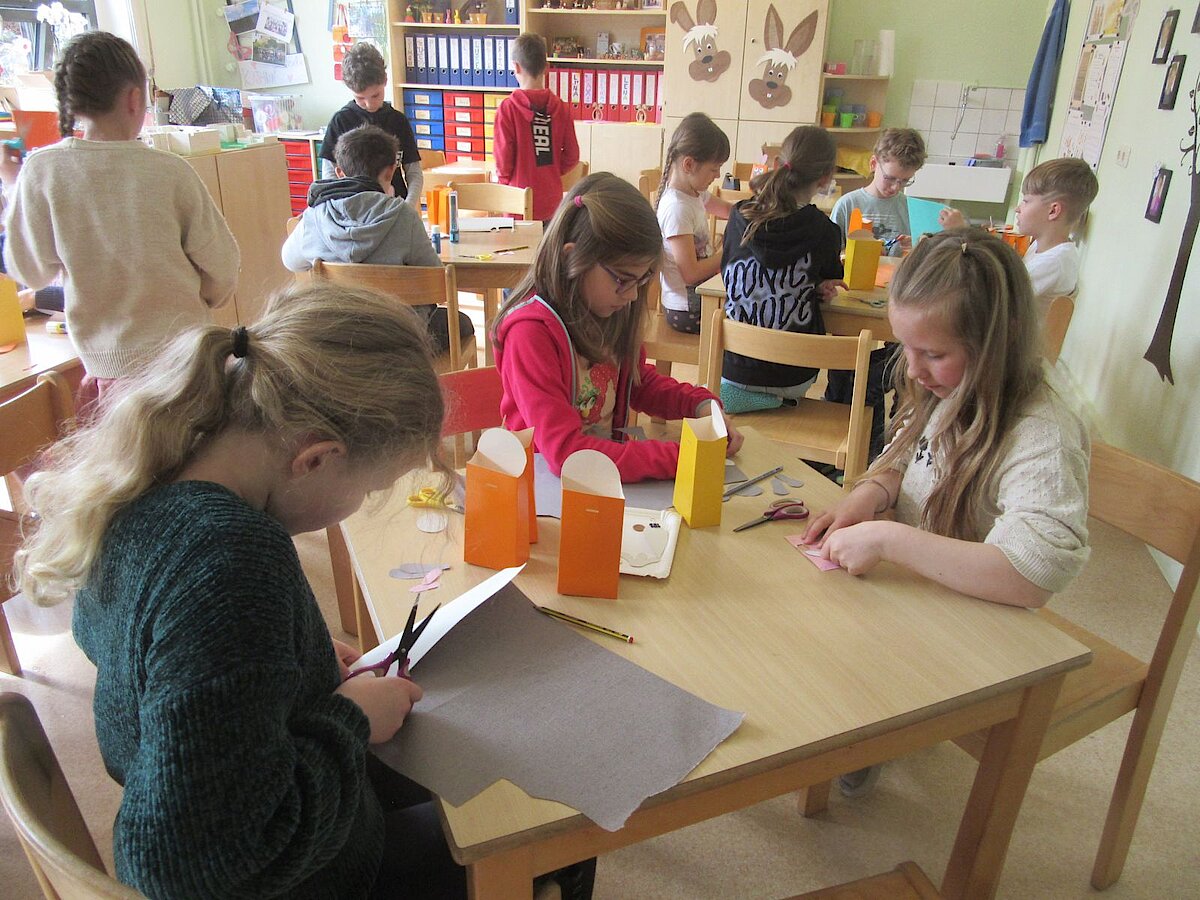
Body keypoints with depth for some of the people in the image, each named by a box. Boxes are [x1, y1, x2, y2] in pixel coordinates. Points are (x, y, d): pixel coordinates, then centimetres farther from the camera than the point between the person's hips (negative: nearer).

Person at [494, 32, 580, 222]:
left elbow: (503, 158, -9)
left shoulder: (508, 108, -11)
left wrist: (503, 179, 10)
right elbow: (572, 156, 2)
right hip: (552, 201, 3)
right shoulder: (560, 107, -1)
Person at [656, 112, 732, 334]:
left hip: (701, 297, 9)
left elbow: (726, 209, 26)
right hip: (686, 310, -9)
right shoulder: (677, 208, -22)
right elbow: (691, 273, -24)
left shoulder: (696, 194, 5)